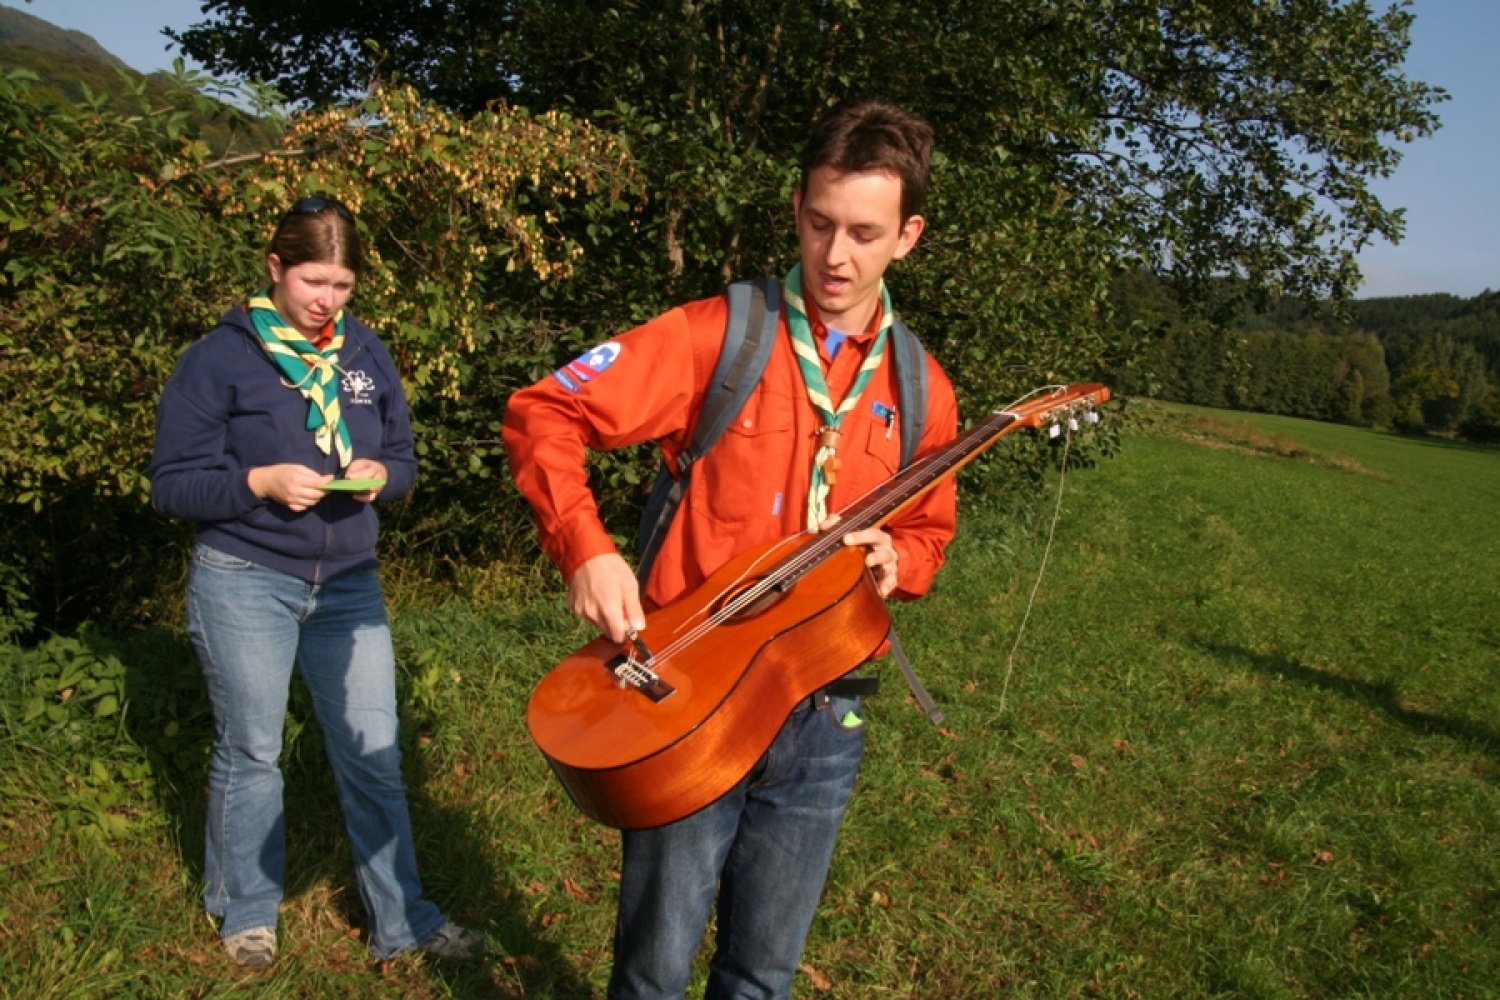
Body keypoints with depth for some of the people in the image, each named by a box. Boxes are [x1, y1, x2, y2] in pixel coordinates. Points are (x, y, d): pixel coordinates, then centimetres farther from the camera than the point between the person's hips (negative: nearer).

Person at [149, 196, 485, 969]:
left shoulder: (366, 353, 6)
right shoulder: (218, 359, -7)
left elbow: (403, 462, 11)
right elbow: (173, 484, -7)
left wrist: (377, 476, -12)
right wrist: (261, 482, -23)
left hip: (348, 584, 3)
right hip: (244, 585, -3)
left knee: (372, 753, 6)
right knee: (250, 752, 11)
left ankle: (403, 921, 19)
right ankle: (247, 913, 33)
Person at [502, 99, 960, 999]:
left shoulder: (921, 391, 4)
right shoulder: (716, 335, -8)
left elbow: (928, 530, 17)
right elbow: (541, 413, -9)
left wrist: (897, 561, -6)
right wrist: (586, 549, -23)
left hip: (822, 718, 4)